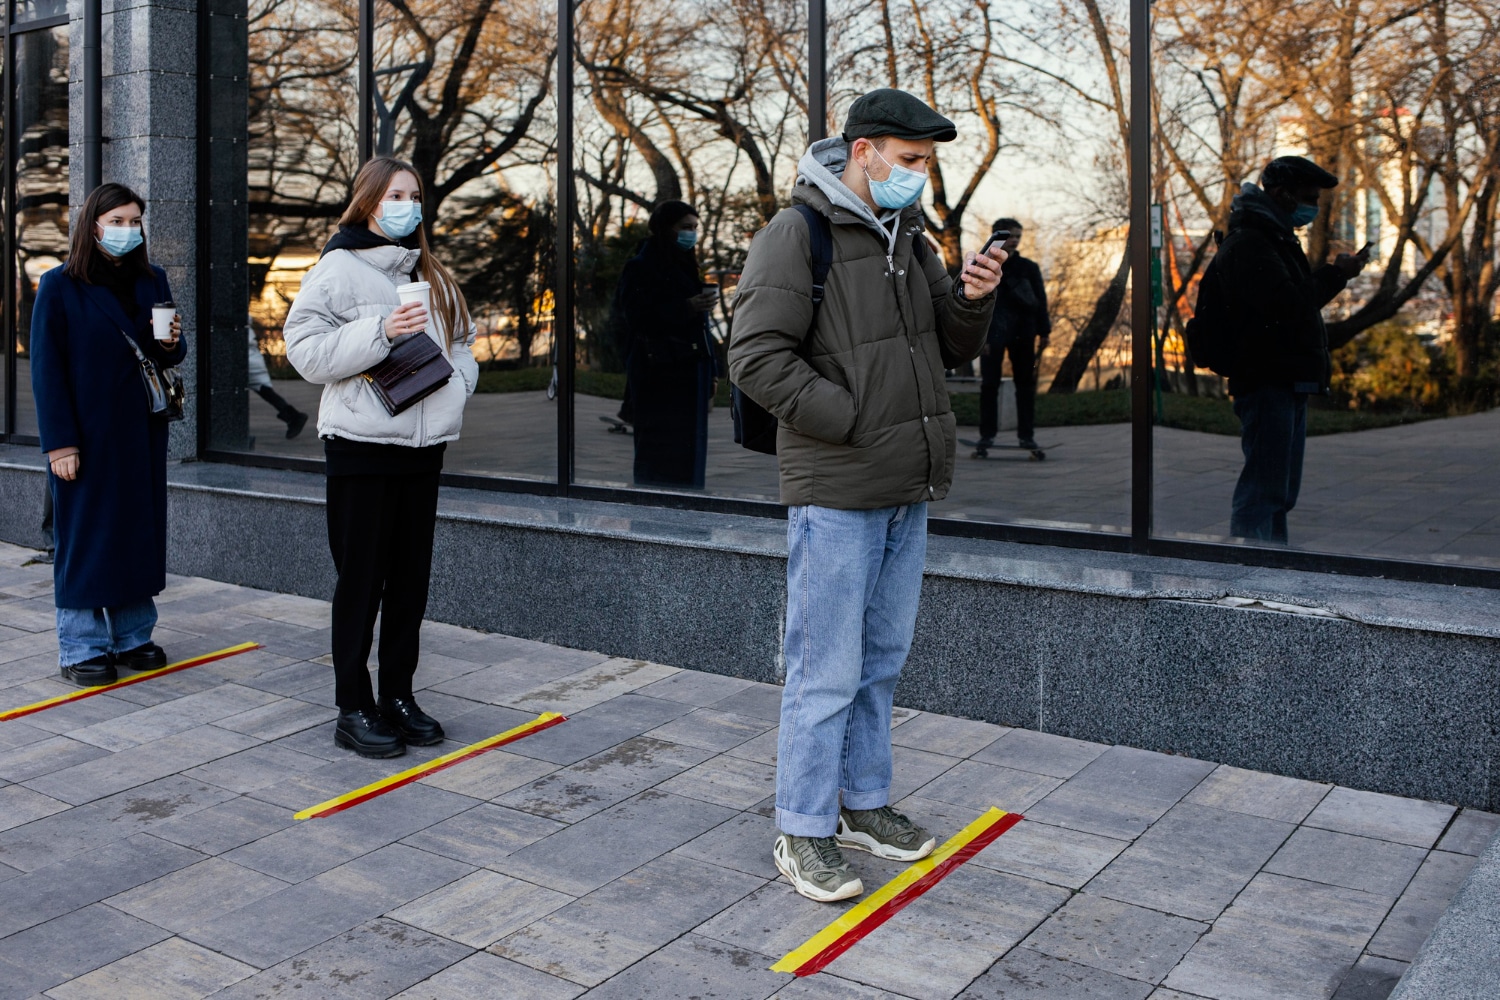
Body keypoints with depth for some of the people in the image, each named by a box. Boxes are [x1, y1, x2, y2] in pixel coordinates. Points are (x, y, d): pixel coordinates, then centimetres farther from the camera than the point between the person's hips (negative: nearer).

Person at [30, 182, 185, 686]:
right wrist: (59, 441, -14)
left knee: (140, 531, 9)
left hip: (142, 432, 5)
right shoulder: (59, 286, -4)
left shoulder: (152, 281, 9)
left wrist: (171, 344, -9)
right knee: (84, 537, 1)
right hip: (86, 436, -5)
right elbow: (46, 367, -7)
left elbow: (166, 358, 16)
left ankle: (132, 636, 21)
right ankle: (81, 648, 9)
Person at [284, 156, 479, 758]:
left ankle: (398, 695, 23)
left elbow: (461, 341, 22)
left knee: (411, 577, 11)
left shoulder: (432, 277, 16)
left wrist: (457, 381, 2)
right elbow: (305, 350, -12)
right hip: (362, 444, -6)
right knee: (361, 579, 0)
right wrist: (380, 331, -21)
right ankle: (353, 709, 9)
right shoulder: (339, 269, -4)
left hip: (423, 443, 6)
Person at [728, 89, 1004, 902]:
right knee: (826, 672, -2)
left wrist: (972, 300, -4)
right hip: (836, 492, -8)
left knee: (882, 659, 16)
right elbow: (757, 359, -18)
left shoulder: (907, 238, 15)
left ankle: (863, 803, 31)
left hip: (907, 492, 8)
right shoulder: (796, 236, -10)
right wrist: (856, 424, -18)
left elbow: (953, 349, 17)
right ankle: (802, 833, 11)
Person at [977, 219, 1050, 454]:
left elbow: (1041, 300, 10)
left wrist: (1044, 332, 4)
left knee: (1026, 383, 2)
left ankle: (1026, 434, 7)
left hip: (1023, 334, 2)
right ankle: (987, 433, 6)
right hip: (993, 334, -2)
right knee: (989, 384, 0)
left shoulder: (1029, 267, 9)